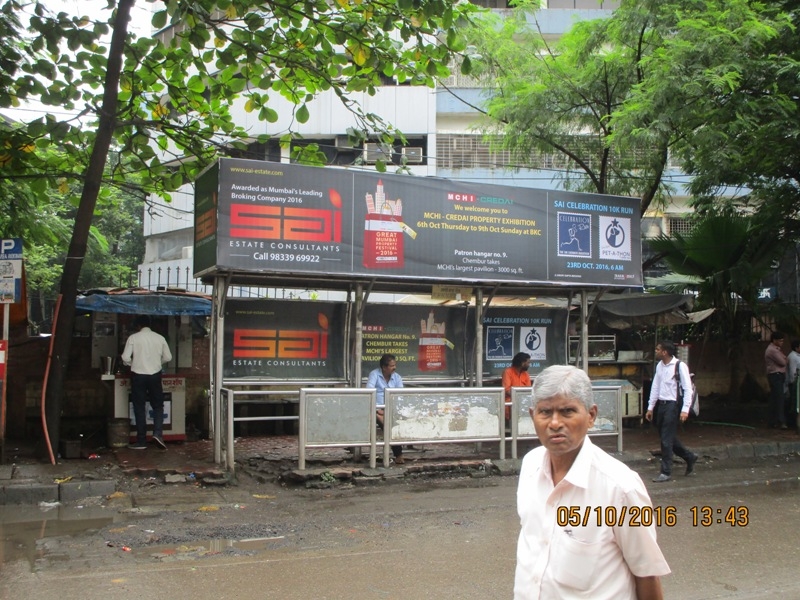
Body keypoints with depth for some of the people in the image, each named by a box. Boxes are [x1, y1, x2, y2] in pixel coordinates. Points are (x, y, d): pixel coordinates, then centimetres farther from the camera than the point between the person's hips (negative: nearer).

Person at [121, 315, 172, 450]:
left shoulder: (133, 338, -3)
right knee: (158, 405, 13)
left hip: (138, 375, -1)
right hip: (155, 375, 2)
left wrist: (133, 363, 14)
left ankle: (141, 441, 7)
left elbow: (125, 358, -8)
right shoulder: (160, 338, 3)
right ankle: (158, 433, -8)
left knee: (139, 408, 6)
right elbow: (168, 357, 7)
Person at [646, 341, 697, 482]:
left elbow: (688, 388, -14)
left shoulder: (680, 366, -13)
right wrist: (650, 407, 16)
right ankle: (689, 457, 35)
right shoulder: (659, 366, 9)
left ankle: (666, 472, 4)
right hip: (661, 404, 8)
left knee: (666, 439, -5)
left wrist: (685, 410, -20)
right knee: (668, 437, 15)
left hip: (673, 405, -8)